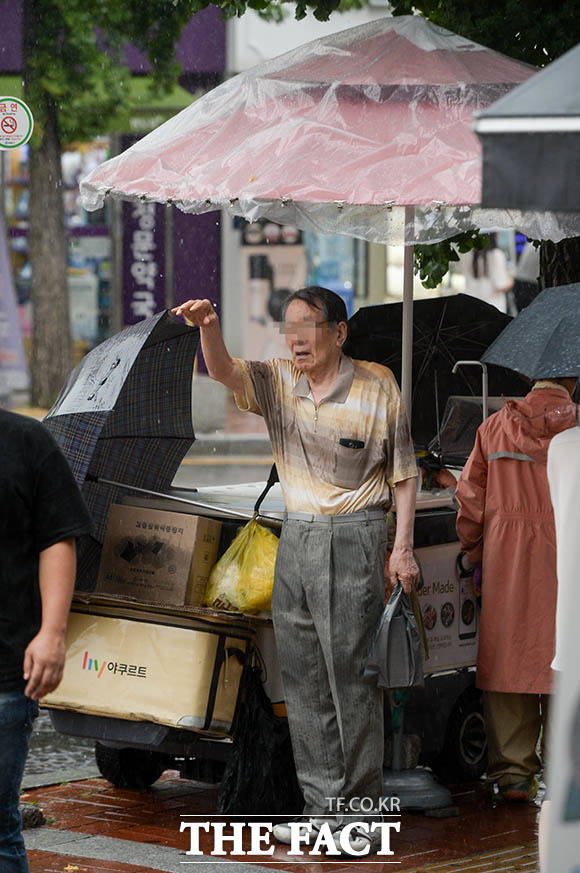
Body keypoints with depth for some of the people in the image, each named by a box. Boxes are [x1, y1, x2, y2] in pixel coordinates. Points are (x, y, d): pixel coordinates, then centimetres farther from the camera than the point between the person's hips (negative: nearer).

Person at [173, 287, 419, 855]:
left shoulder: (377, 388, -3)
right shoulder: (278, 382, 7)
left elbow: (403, 473, 1)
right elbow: (225, 372, -11)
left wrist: (403, 547, -6)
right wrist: (209, 328, -32)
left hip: (353, 536, -5)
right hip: (295, 536, 5)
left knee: (352, 678, -6)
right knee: (303, 681, 7)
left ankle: (360, 813, -1)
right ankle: (322, 806, 14)